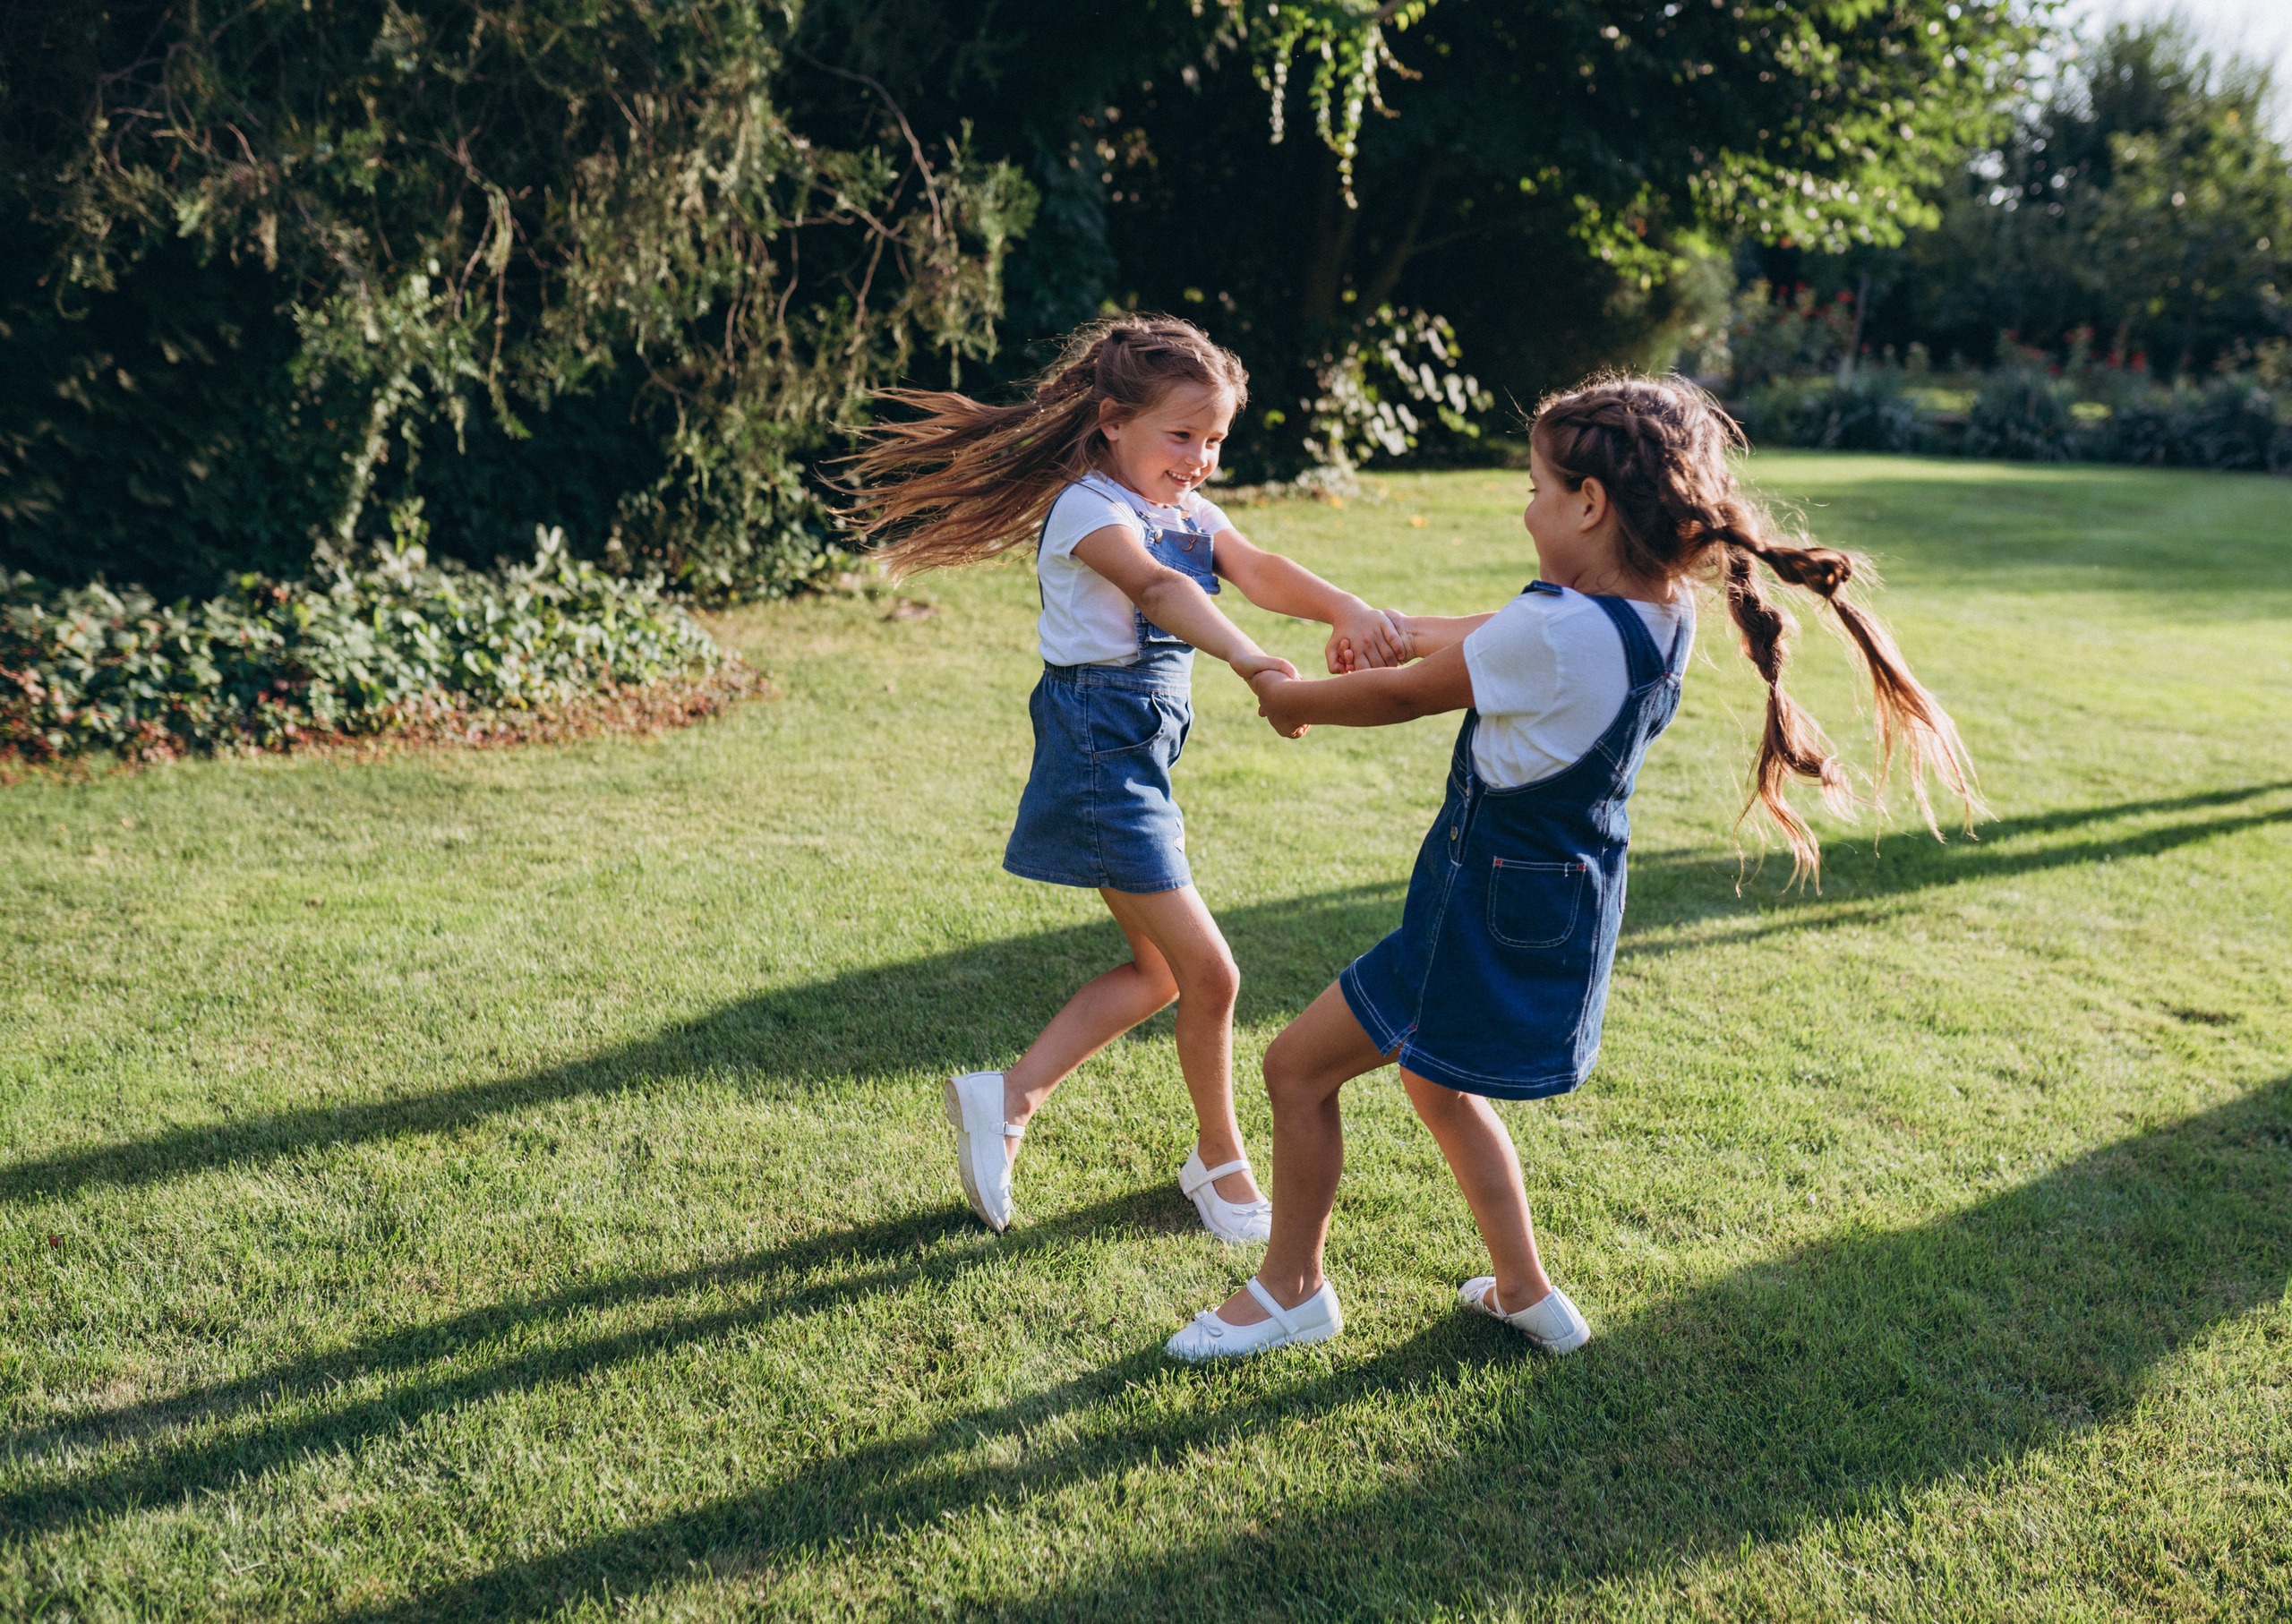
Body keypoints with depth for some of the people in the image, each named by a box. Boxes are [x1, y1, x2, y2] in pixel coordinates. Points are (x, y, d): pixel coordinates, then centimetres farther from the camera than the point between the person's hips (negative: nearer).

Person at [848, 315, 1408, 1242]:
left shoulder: (1191, 513, 11)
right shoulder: (1088, 508, -15)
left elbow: (1261, 573, -8)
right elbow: (1157, 589, -36)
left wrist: (1347, 612, -29)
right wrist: (1249, 661, -53)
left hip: (1147, 753, 10)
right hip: (1099, 752, -9)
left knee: (1158, 971, 16)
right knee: (1208, 973, -4)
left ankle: (1008, 1098, 22)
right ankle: (1219, 1158, 17)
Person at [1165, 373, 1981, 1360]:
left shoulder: (1557, 631, -28)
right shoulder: (1664, 613, -3)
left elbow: (1401, 698, -14)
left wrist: (1287, 701, 2)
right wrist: (1396, 629, 14)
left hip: (1493, 910, -9)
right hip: (1565, 898, 9)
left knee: (1298, 1065, 5)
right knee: (1438, 1083, 28)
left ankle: (1291, 1290, 22)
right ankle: (1525, 1291, 39)